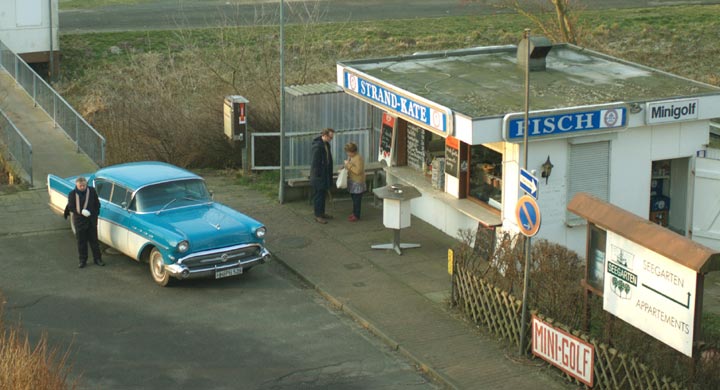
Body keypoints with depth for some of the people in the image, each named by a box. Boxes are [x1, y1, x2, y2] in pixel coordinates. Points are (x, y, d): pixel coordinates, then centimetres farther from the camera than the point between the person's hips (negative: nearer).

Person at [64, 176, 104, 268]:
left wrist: (94, 213, -8)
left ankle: (97, 259, 21)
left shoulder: (92, 191, -5)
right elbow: (70, 207, -8)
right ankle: (83, 260, 18)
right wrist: (81, 211, -23)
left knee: (94, 240, 10)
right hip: (79, 221, -1)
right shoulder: (72, 194, -8)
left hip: (91, 220, 1)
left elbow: (97, 204, 4)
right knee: (81, 242, 8)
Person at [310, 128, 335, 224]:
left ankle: (322, 213, 28)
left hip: (325, 175, 10)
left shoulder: (326, 144, 8)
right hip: (319, 176, -10)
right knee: (318, 195, -1)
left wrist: (329, 175, 18)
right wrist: (317, 175, -21)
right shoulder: (317, 146, -23)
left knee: (323, 194, 17)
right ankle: (318, 216, 7)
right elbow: (315, 163, -22)